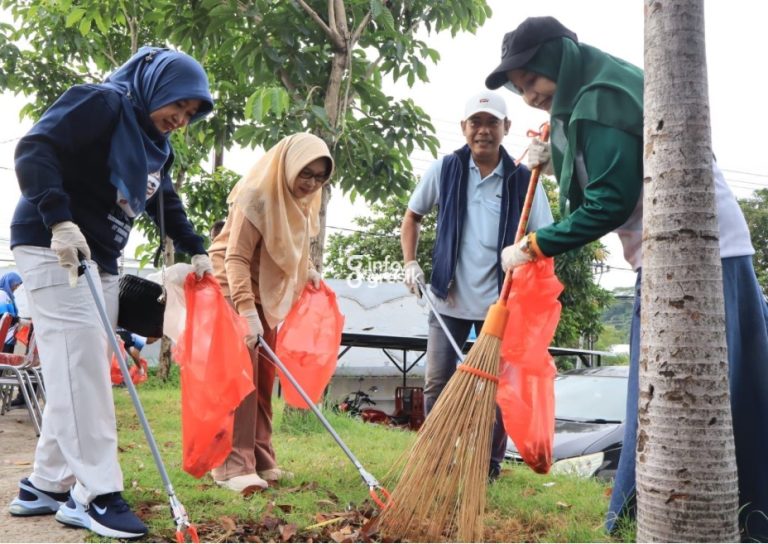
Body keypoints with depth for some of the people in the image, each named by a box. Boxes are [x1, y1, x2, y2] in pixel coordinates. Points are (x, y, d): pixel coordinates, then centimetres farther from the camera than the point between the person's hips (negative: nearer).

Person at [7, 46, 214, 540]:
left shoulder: (156, 143, 14)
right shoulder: (103, 104, -12)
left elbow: (166, 201, 25)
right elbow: (34, 149, -21)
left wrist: (195, 249, 14)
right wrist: (59, 220, -32)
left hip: (100, 260, 9)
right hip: (54, 249, -9)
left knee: (85, 369, 7)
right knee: (80, 364, -12)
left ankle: (46, 485, 16)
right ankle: (96, 494, -9)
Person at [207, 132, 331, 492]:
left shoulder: (303, 199, 3)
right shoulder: (256, 196, -22)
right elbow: (236, 258, -26)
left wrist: (307, 270, 4)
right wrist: (246, 310, -33)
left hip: (266, 291, 8)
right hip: (233, 287, -8)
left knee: (264, 377, 8)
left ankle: (259, 459, 16)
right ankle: (233, 466, -9)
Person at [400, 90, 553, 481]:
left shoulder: (523, 180, -3)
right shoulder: (444, 170, 1)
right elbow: (412, 217, 12)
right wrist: (410, 263, 0)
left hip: (499, 302, -1)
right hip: (448, 298, 1)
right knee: (437, 383, 6)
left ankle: (491, 464, 19)